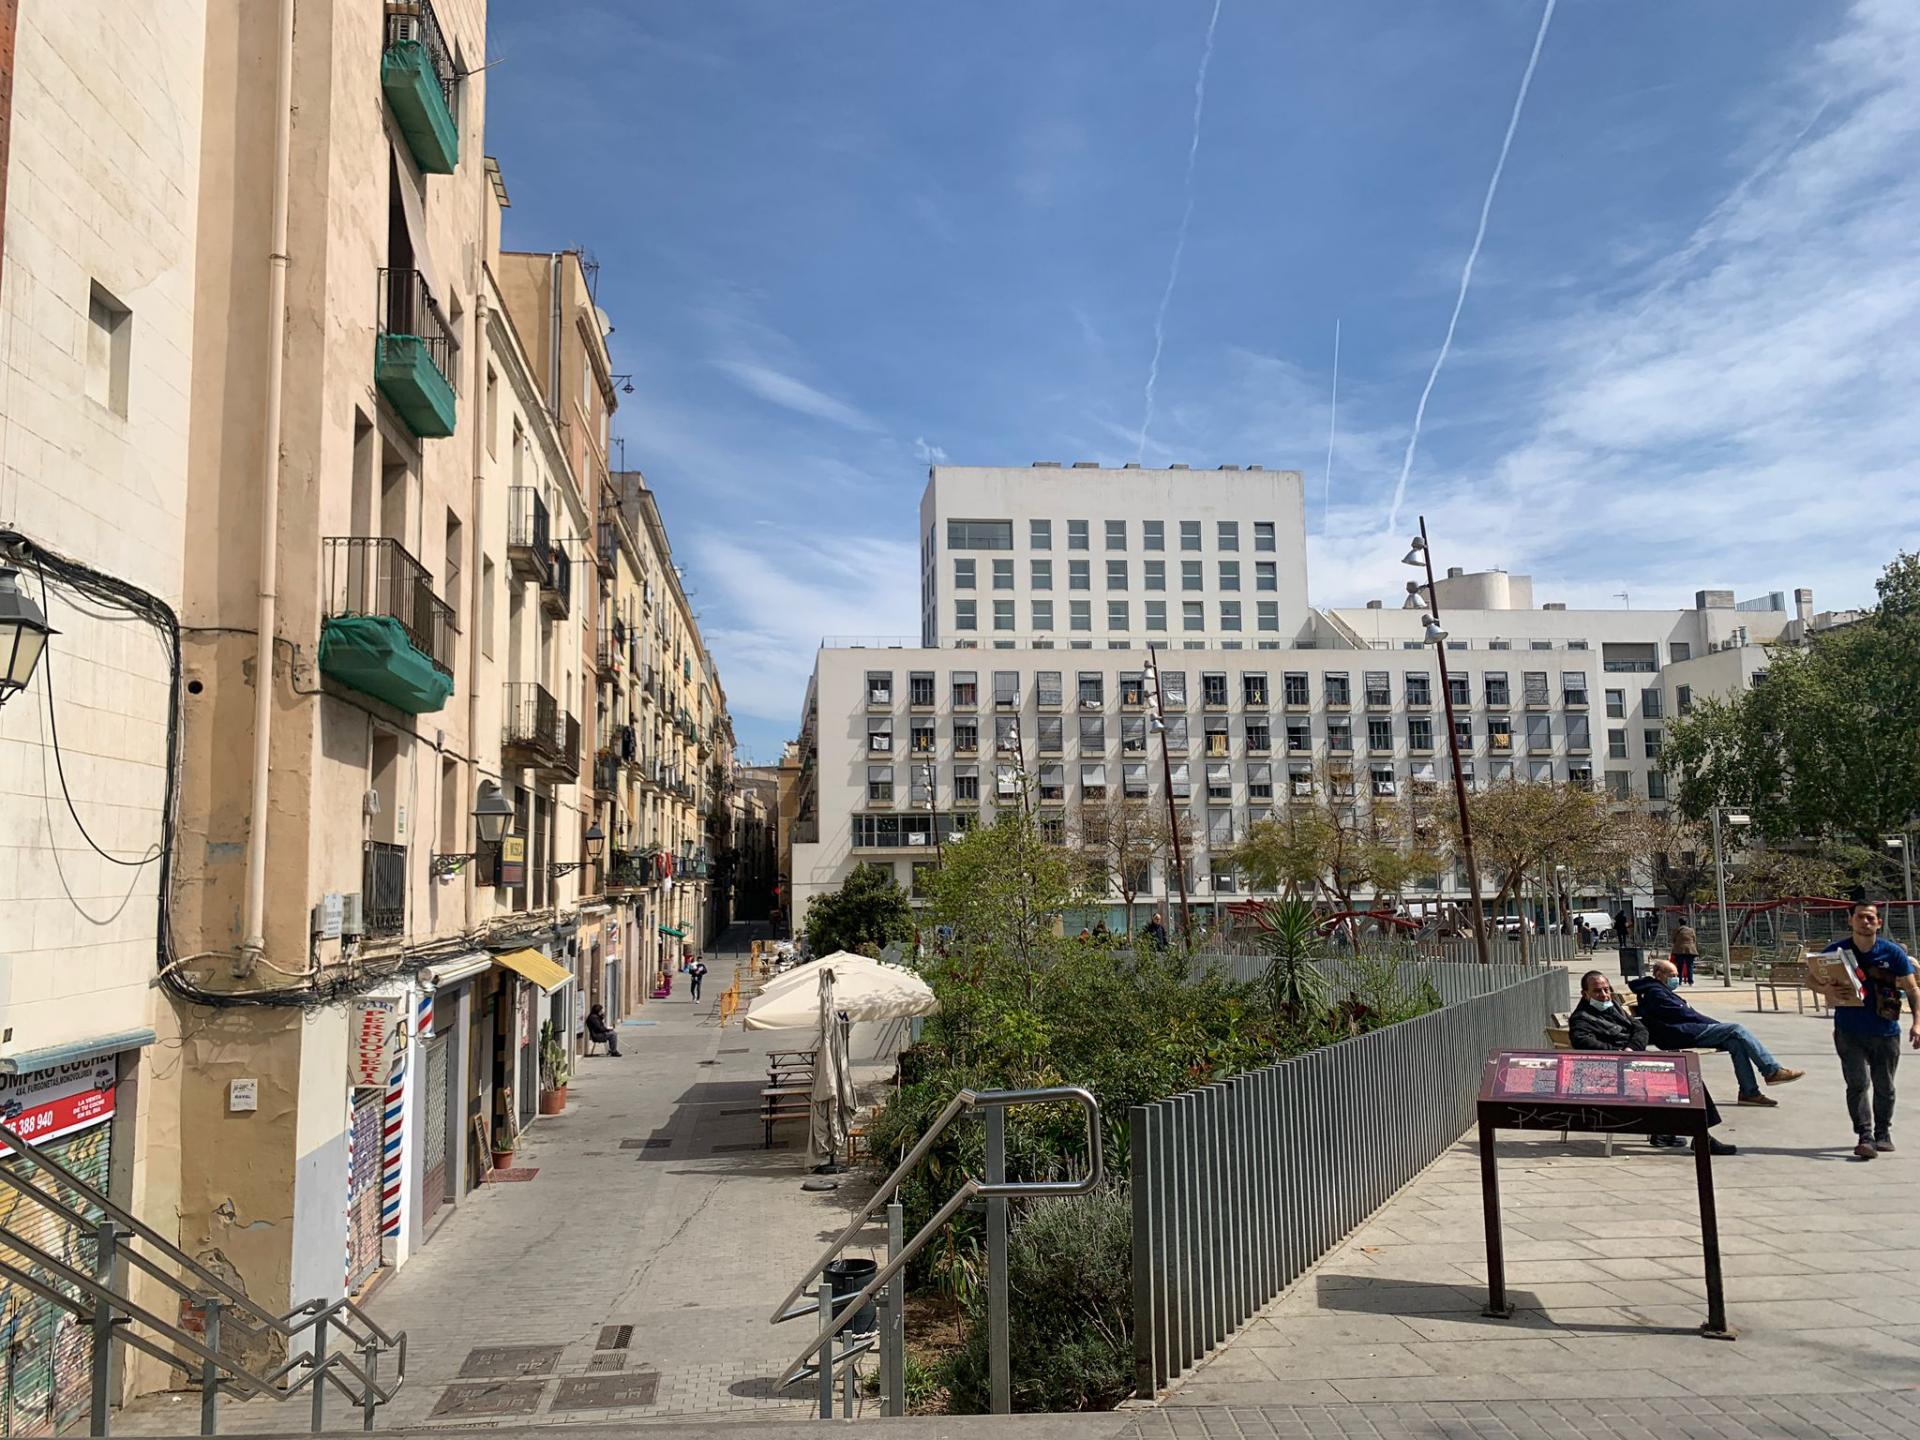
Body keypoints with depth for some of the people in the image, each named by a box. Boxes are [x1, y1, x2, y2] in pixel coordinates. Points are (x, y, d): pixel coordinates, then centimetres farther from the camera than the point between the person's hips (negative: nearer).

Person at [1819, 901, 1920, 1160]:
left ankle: (1883, 1134, 30)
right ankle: (1865, 1137, -9)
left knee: (1884, 1087, 12)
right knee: (1858, 1083, -10)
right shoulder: (1836, 951, -2)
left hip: (1885, 1032, 1)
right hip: (1849, 1032, -1)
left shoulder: (1893, 953, -4)